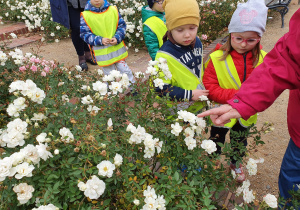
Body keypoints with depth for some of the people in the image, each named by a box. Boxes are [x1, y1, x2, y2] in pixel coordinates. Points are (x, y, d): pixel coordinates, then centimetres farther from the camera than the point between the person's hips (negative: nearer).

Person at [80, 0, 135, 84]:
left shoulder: (113, 10, -3)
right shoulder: (85, 15, -7)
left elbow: (122, 26, 3)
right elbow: (85, 34, -6)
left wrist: (117, 38, -14)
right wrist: (100, 40, -20)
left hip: (117, 47, 1)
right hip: (101, 52, -1)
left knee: (124, 70, 11)